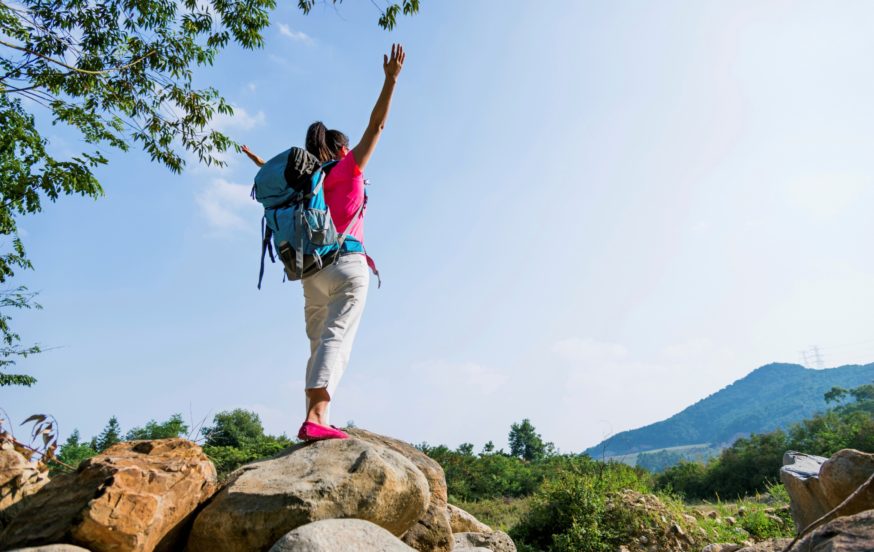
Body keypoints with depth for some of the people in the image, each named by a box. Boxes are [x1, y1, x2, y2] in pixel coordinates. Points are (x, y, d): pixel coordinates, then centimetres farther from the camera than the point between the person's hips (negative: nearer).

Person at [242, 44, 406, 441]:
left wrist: (254, 159, 61)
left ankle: (316, 422, -2)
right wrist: (390, 81, -3)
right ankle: (315, 418, -28)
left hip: (312, 271, 6)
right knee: (335, 340, -16)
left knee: (320, 346, 5)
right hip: (347, 264, -6)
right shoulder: (348, 169, 7)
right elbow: (375, 127, -1)